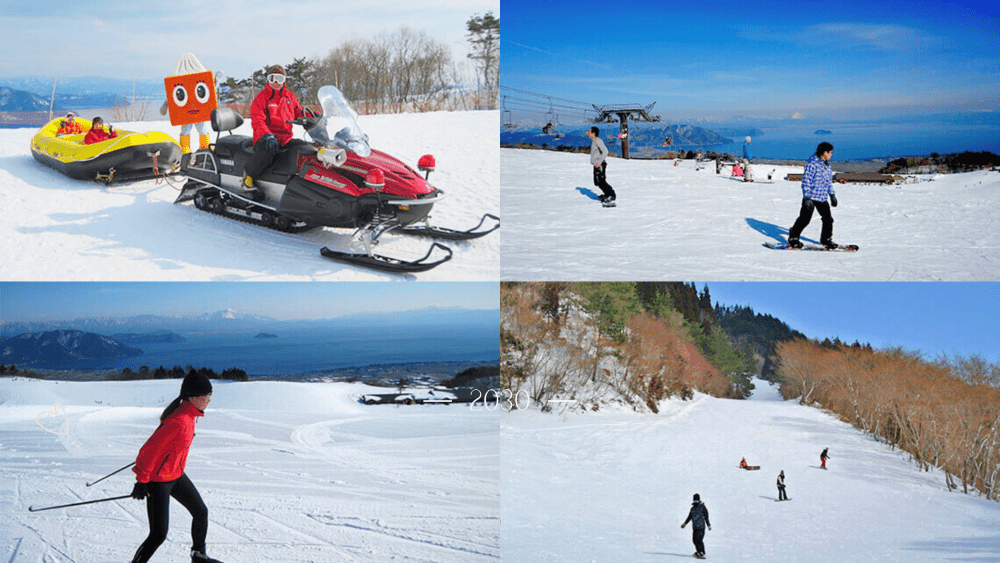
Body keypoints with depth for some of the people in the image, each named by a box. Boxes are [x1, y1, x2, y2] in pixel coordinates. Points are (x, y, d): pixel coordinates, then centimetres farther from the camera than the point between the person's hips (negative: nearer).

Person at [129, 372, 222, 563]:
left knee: (201, 512, 19)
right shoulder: (180, 421, -30)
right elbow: (150, 449, -28)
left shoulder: (188, 413, -1)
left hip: (176, 475, 10)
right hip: (158, 480, -10)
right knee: (159, 534, -9)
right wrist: (142, 481, -22)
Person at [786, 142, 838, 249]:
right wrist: (807, 198, -21)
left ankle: (826, 239, 23)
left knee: (828, 219, 7)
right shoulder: (812, 164, -15)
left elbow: (829, 181, 24)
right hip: (811, 197, -8)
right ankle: (793, 238, 13)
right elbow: (806, 181, -16)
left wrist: (832, 195, 24)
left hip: (823, 198, 8)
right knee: (804, 219, -2)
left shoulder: (827, 165, 12)